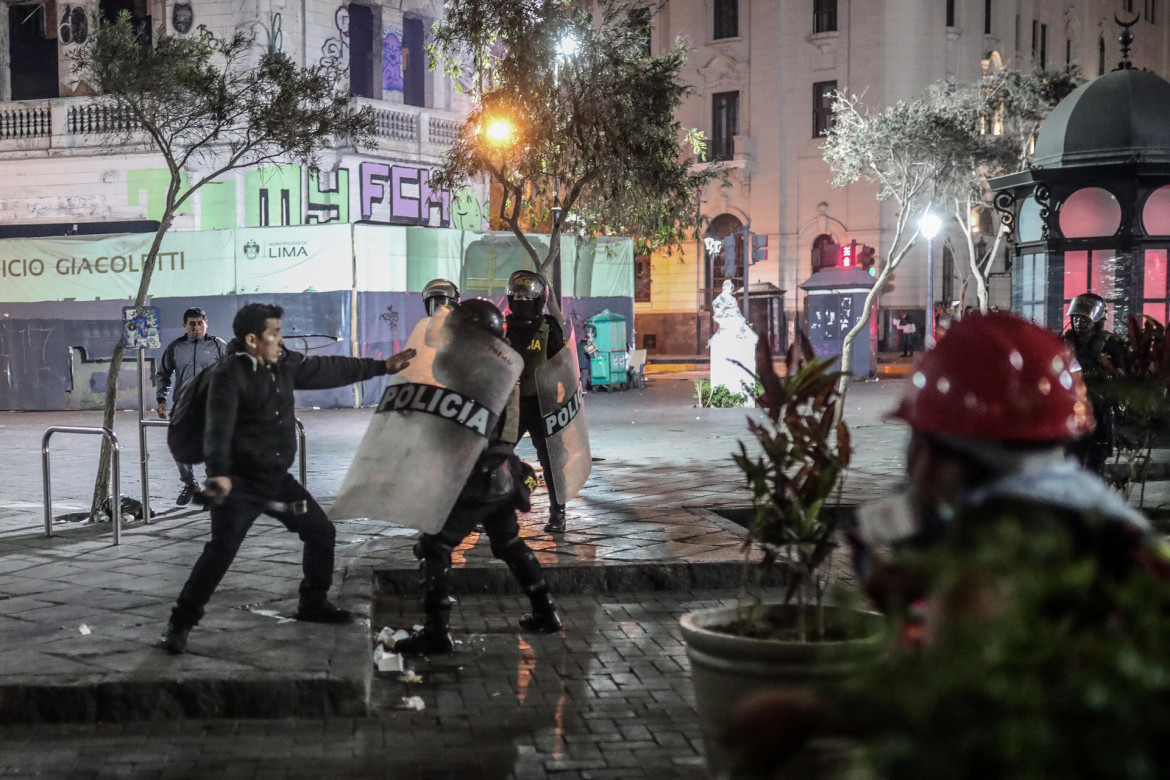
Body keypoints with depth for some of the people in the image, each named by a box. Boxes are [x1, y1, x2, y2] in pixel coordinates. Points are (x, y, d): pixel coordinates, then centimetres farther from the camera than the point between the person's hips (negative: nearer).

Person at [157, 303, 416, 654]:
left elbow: (329, 370, 15)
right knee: (220, 551, -16)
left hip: (277, 479, 8)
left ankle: (312, 603, 31)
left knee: (321, 532, 13)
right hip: (239, 484, -8)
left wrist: (382, 367, 19)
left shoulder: (284, 365, 4)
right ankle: (180, 624, -4)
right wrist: (219, 472, -46)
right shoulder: (229, 374, -18)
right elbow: (218, 427, -30)